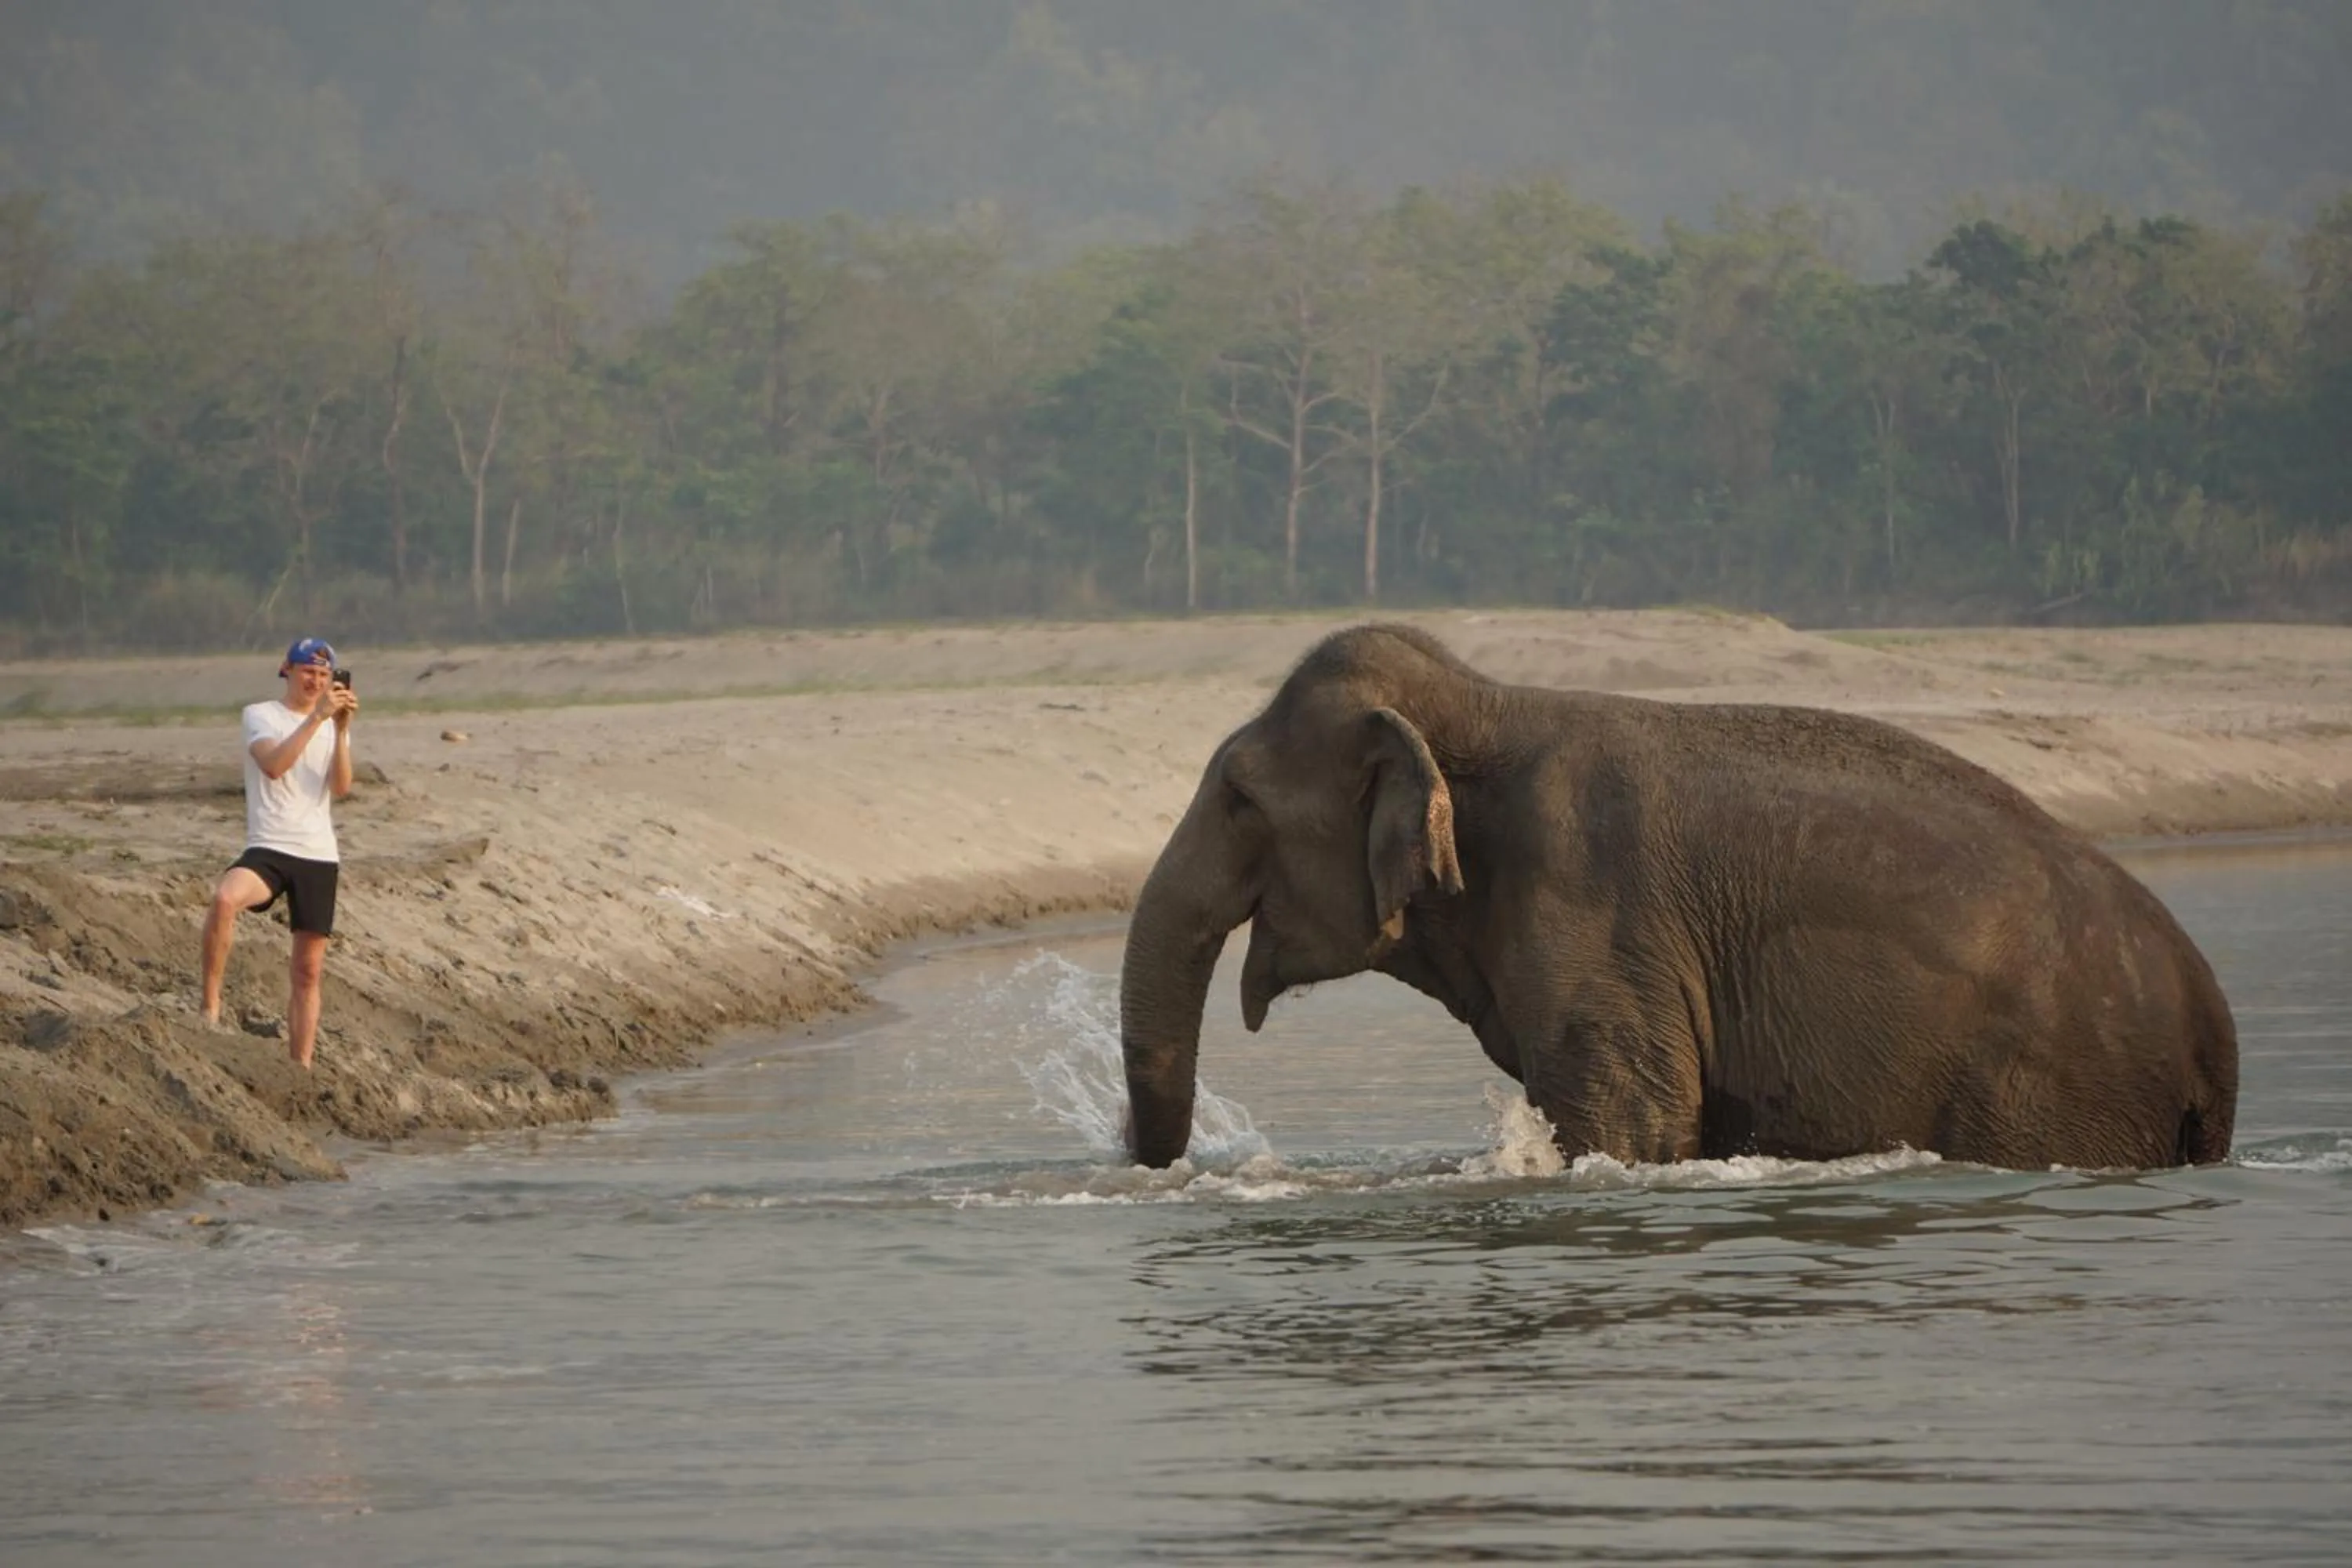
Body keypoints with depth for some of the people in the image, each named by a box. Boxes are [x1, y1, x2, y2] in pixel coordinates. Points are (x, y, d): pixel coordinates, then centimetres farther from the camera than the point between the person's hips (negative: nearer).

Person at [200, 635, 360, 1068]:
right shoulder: (261, 715, 1)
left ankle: (301, 1066, 14)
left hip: (319, 855, 5)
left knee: (308, 970, 6)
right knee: (225, 897, -36)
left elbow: (341, 787, -3)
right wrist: (317, 717, -25)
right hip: (269, 848, -4)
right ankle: (211, 1007, -26)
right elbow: (273, 765, -20)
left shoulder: (332, 723, 14)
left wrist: (341, 730, -15)